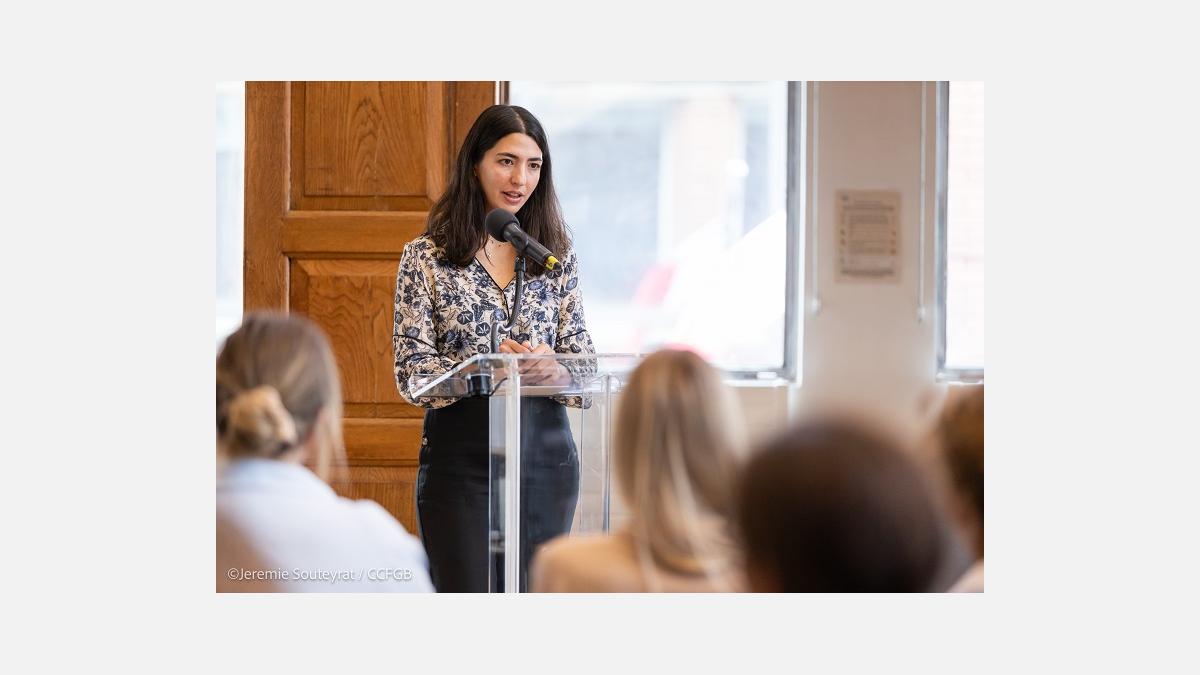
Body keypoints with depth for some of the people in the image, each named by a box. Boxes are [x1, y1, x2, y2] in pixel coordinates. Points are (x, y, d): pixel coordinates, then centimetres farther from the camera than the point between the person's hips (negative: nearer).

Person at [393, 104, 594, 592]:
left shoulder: (558, 255, 9)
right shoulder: (425, 257, 0)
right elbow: (412, 376, -6)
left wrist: (555, 371, -17)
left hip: (546, 456, 3)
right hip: (460, 457, -3)